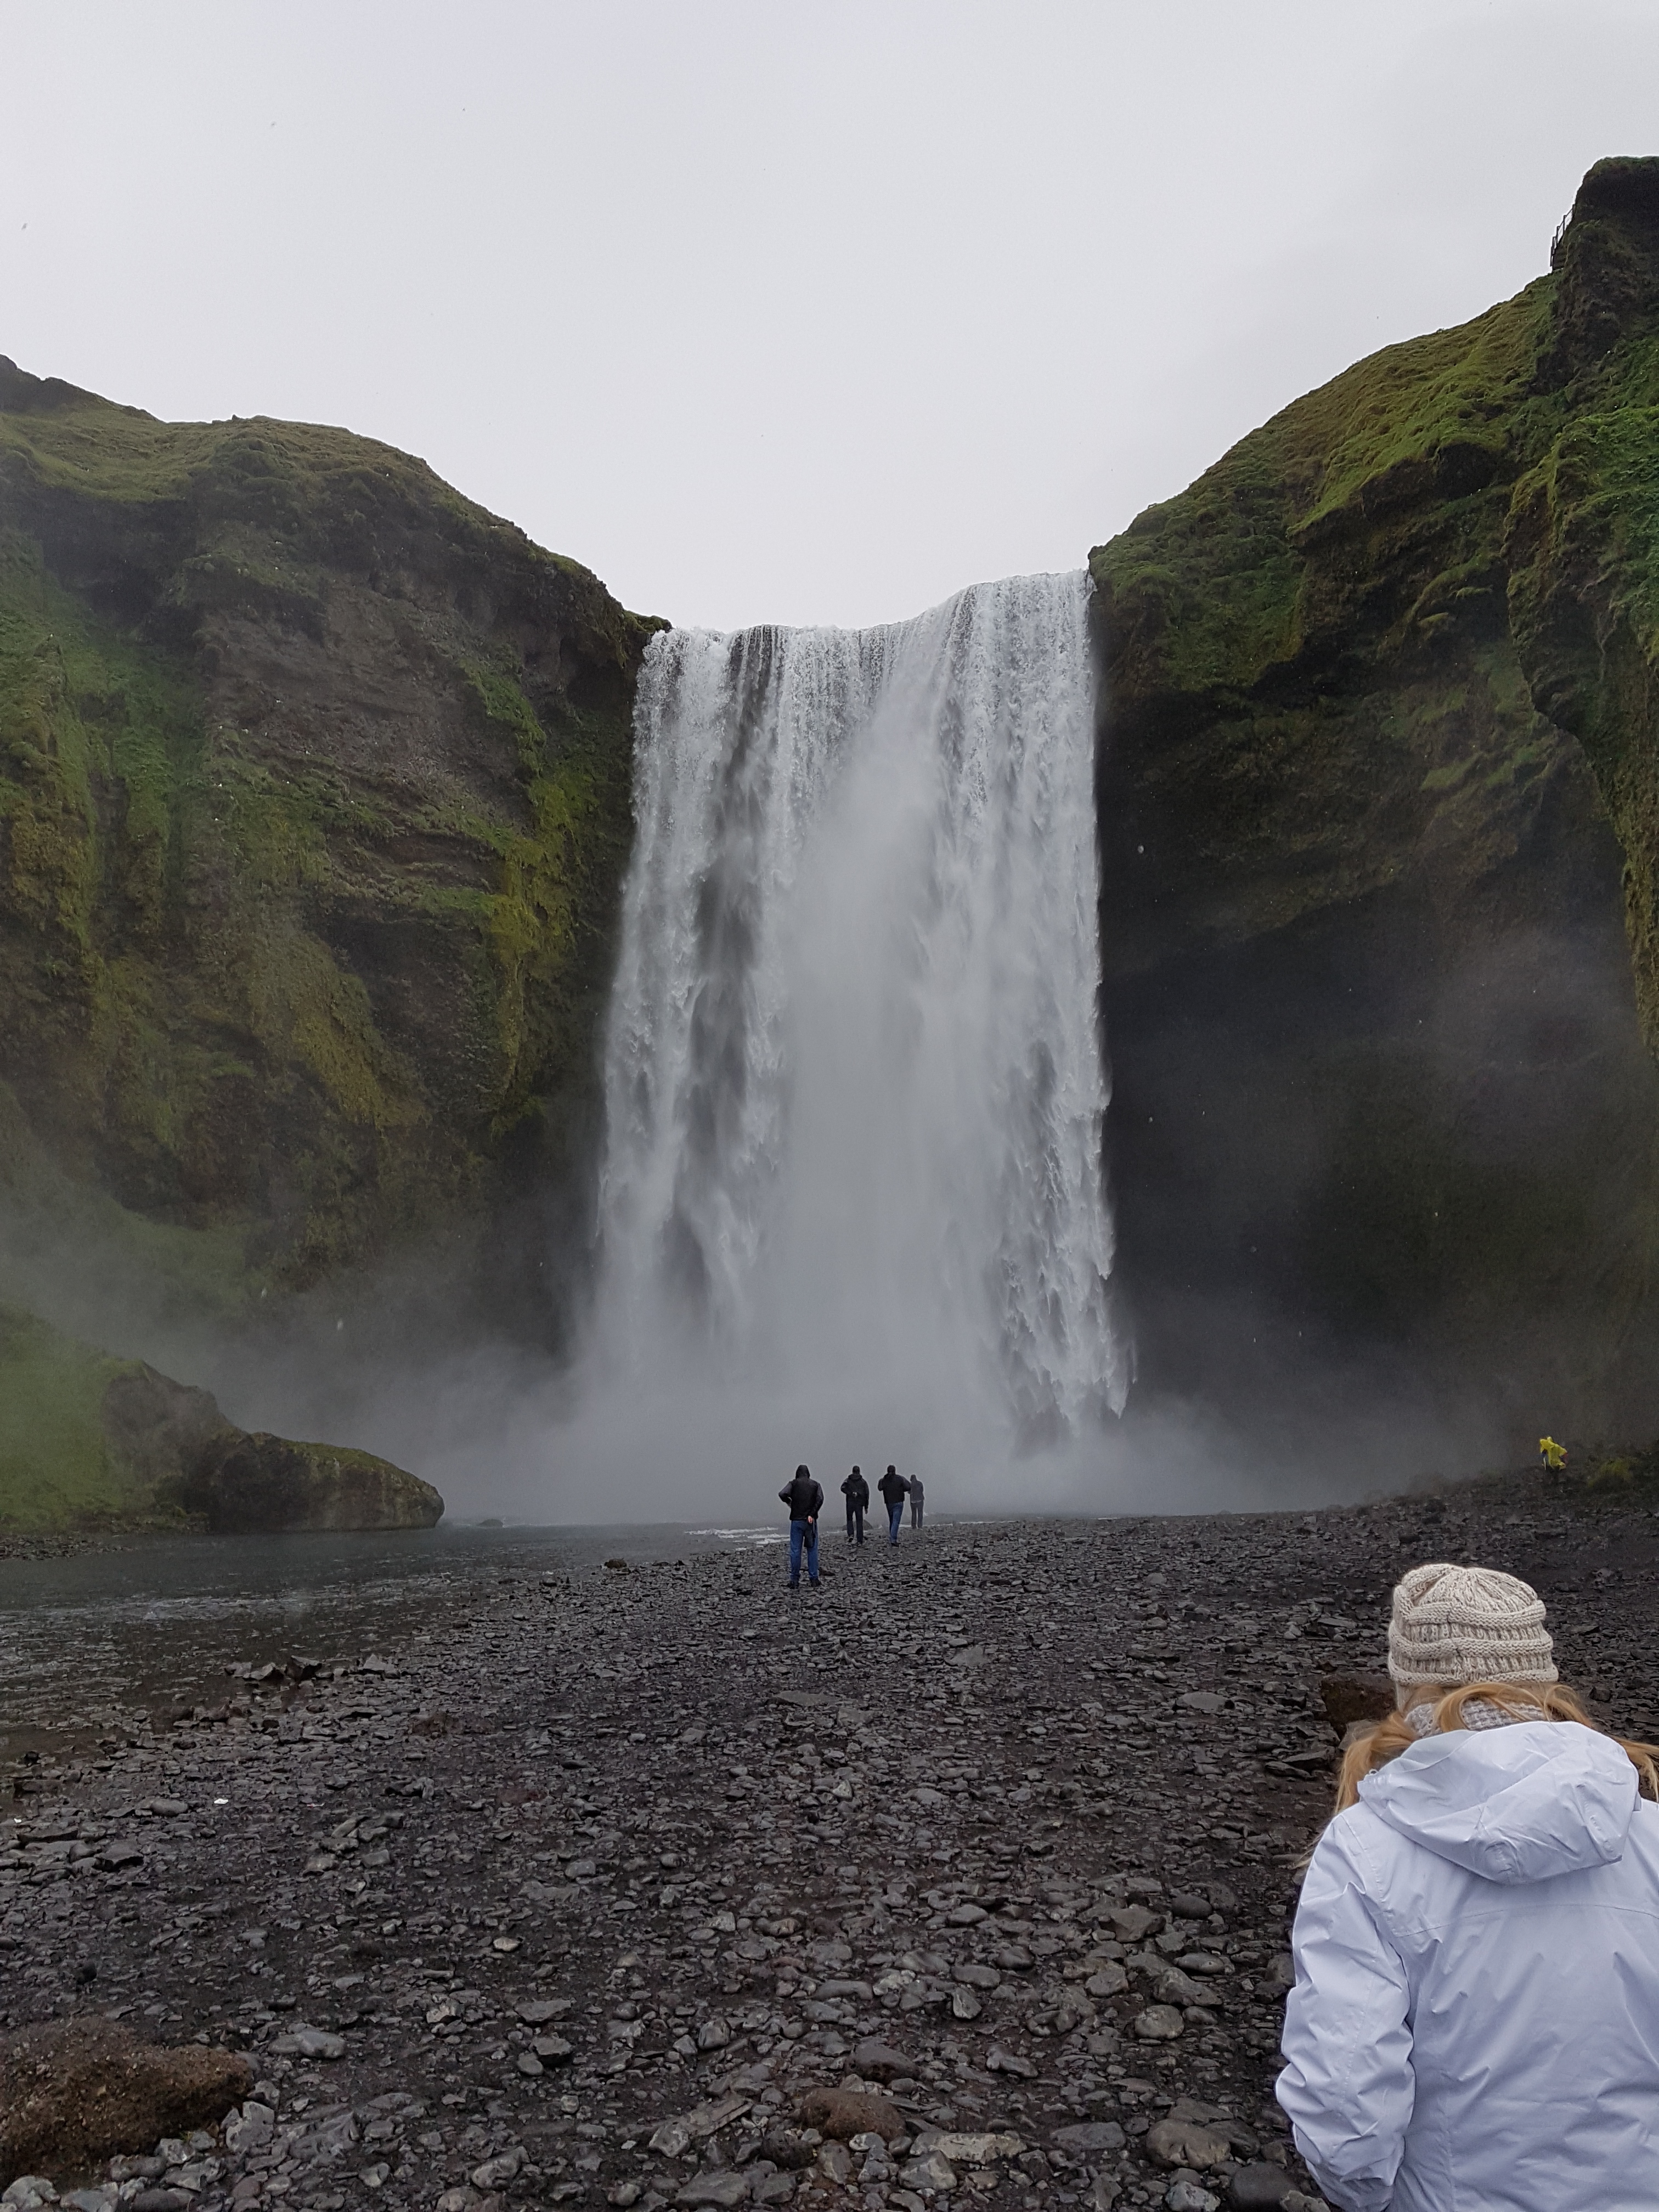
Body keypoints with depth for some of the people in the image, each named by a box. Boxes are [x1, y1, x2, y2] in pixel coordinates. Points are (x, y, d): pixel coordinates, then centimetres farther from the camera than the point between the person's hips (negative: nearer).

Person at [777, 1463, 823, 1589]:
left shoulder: (794, 1484, 3)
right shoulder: (815, 1485, 8)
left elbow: (782, 1494, -14)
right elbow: (820, 1499, -9)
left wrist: (788, 1502, 5)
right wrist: (812, 1514, -10)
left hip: (796, 1521, -1)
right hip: (811, 1521, 1)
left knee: (795, 1551, 2)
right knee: (812, 1550, 6)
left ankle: (795, 1581, 3)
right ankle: (814, 1579, 5)